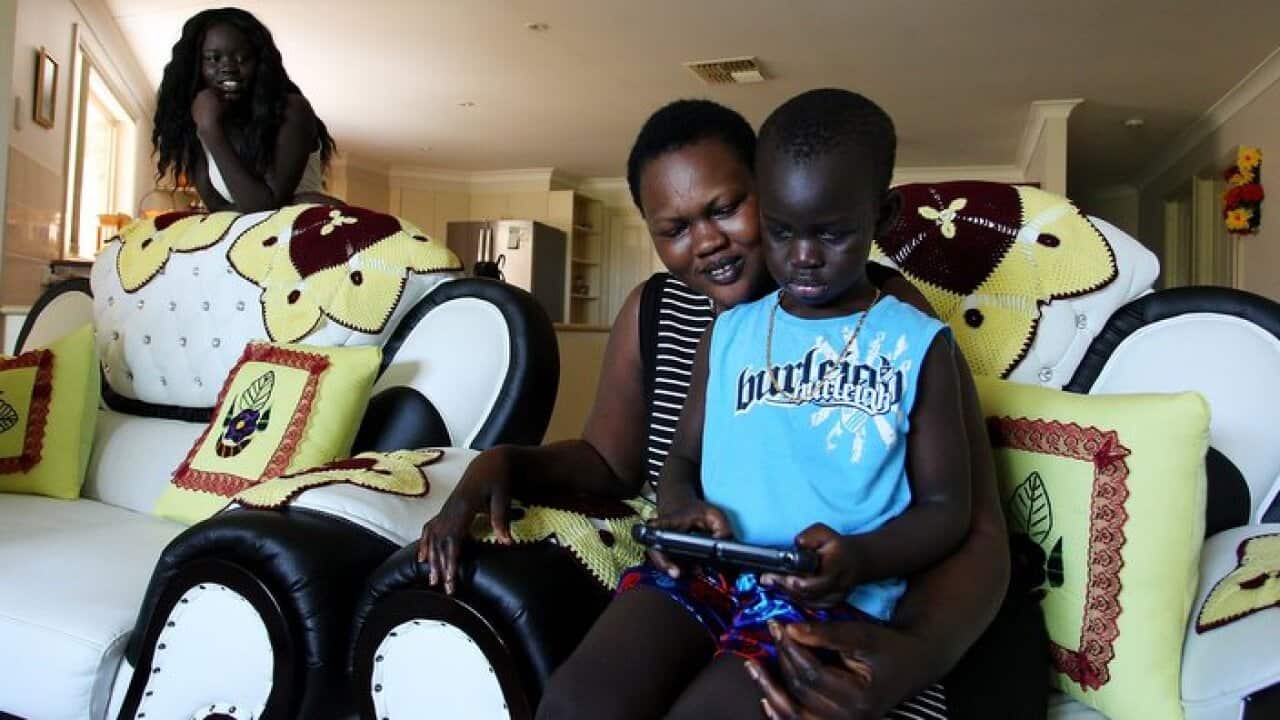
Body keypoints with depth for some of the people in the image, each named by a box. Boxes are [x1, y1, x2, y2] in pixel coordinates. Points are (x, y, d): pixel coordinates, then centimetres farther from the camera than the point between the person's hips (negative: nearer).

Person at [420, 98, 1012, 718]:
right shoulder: (652, 311, 3)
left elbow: (973, 533, -11)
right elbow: (610, 459, 16)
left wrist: (915, 657, -31)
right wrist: (503, 463, -4)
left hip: (849, 637, -3)